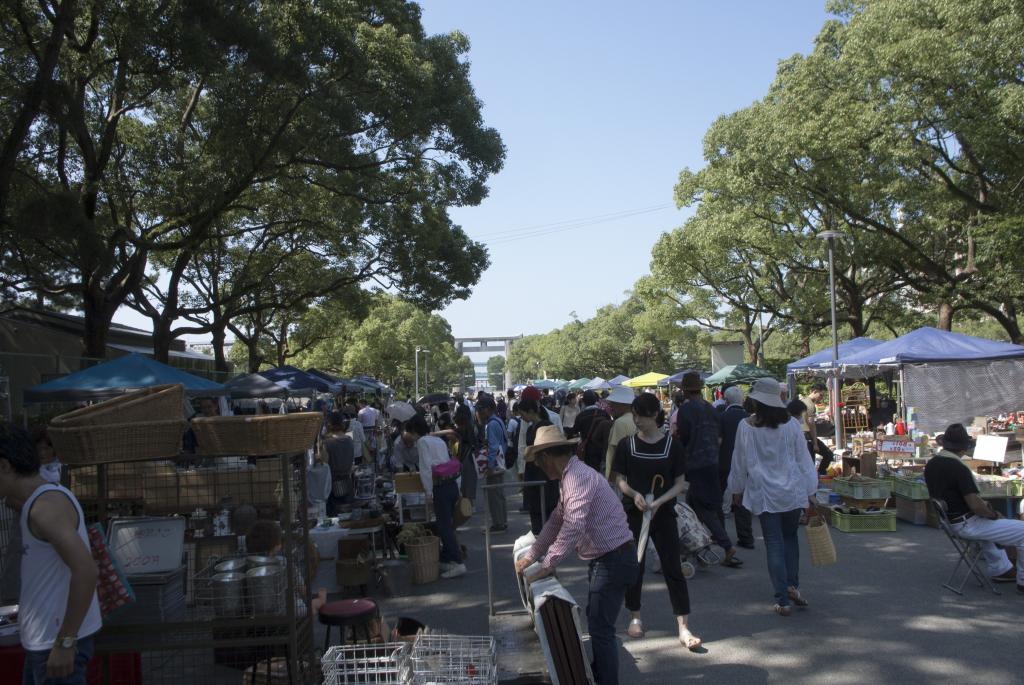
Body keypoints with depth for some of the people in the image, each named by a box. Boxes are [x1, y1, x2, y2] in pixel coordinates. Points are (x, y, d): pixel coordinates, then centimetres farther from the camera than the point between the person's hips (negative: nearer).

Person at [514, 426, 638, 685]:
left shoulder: (579, 477, -21)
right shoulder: (569, 478, 12)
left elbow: (573, 527, -28)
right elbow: (556, 521, 20)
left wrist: (548, 564, -19)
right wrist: (531, 555, 20)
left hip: (614, 559, -10)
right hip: (604, 558, 10)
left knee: (601, 628, -5)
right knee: (595, 621, 20)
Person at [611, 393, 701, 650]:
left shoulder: (671, 445, -4)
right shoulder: (627, 445, 0)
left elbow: (680, 482, -1)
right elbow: (619, 479, 3)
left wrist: (659, 501, -16)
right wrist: (634, 494, -17)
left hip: (663, 514, -1)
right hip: (633, 513, 2)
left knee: (673, 568, -3)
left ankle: (684, 628, -1)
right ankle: (635, 617, 26)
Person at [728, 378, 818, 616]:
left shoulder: (746, 426, -7)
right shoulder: (791, 424, -2)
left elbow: (740, 462, 1)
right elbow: (803, 459, 1)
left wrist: (737, 489, 16)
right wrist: (810, 494, 7)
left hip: (764, 494, -2)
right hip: (792, 491, 2)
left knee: (774, 545, 4)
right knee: (790, 536, 20)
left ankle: (783, 600, 3)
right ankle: (792, 585, 8)